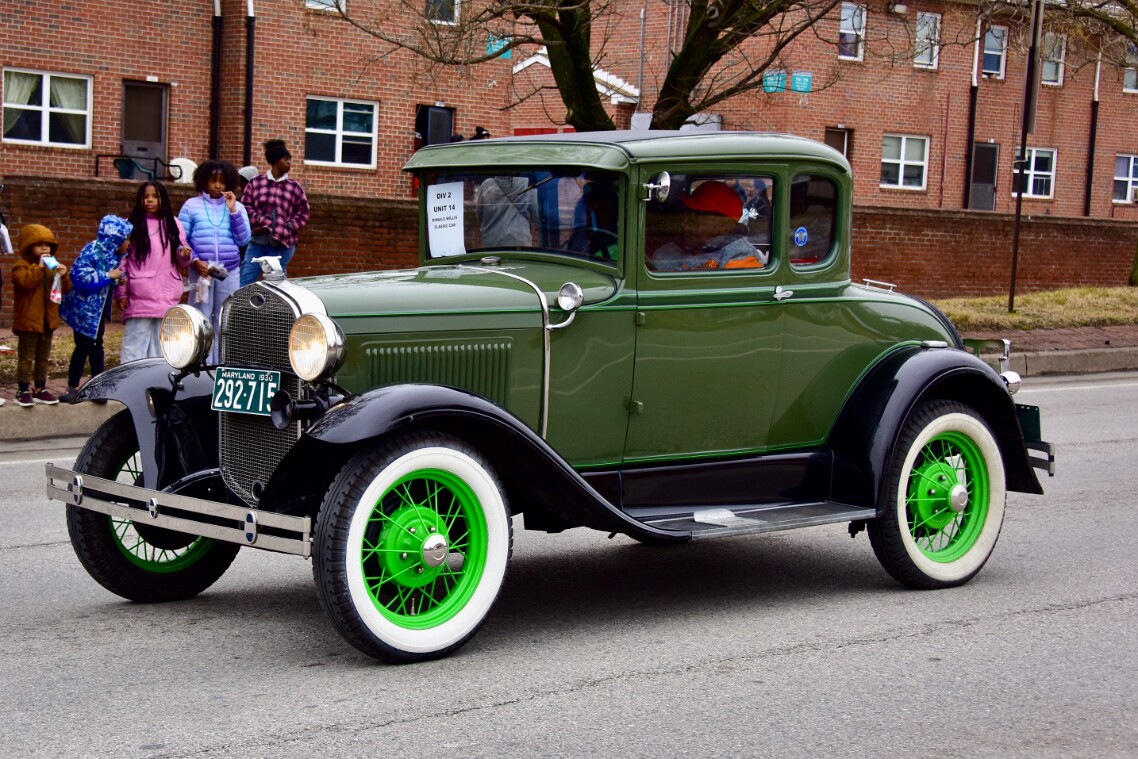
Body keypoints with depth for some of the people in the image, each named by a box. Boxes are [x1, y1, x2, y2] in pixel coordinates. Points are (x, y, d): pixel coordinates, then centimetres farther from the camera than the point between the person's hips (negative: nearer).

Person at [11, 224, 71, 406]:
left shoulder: (52, 266, 14)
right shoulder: (22, 265, -7)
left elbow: (66, 289, 12)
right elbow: (25, 281, -27)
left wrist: (64, 275, -7)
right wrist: (39, 267, -25)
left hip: (48, 320, 7)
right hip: (28, 320, -7)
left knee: (43, 357, 13)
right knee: (26, 357, -3)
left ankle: (40, 389, 20)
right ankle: (23, 391, 0)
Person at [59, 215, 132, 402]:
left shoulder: (111, 253, 6)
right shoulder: (92, 251, -21)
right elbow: (81, 279, -30)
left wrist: (118, 279, -3)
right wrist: (109, 276, -25)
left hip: (99, 309, 9)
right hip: (84, 308, -9)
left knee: (96, 345, 14)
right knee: (83, 346, -4)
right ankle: (72, 389, 5)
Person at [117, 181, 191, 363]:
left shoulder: (173, 224, 14)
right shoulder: (132, 225, 3)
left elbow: (182, 263, 18)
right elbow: (121, 260, 1)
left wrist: (184, 256, -6)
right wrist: (121, 293, -5)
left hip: (168, 298, 3)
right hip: (139, 298, -3)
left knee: (161, 350, 6)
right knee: (135, 349, -6)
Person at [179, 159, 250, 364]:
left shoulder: (237, 207, 10)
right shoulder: (191, 206, 4)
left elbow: (243, 240, 1)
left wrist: (233, 211, -6)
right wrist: (194, 260, -12)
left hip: (229, 272, 2)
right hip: (200, 271, -2)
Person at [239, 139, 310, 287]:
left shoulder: (294, 187, 5)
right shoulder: (255, 182, 4)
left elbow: (303, 213, 7)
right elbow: (245, 206, 4)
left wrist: (289, 227, -7)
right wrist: (259, 220, -11)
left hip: (282, 244, 0)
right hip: (257, 241, 0)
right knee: (244, 283, -4)